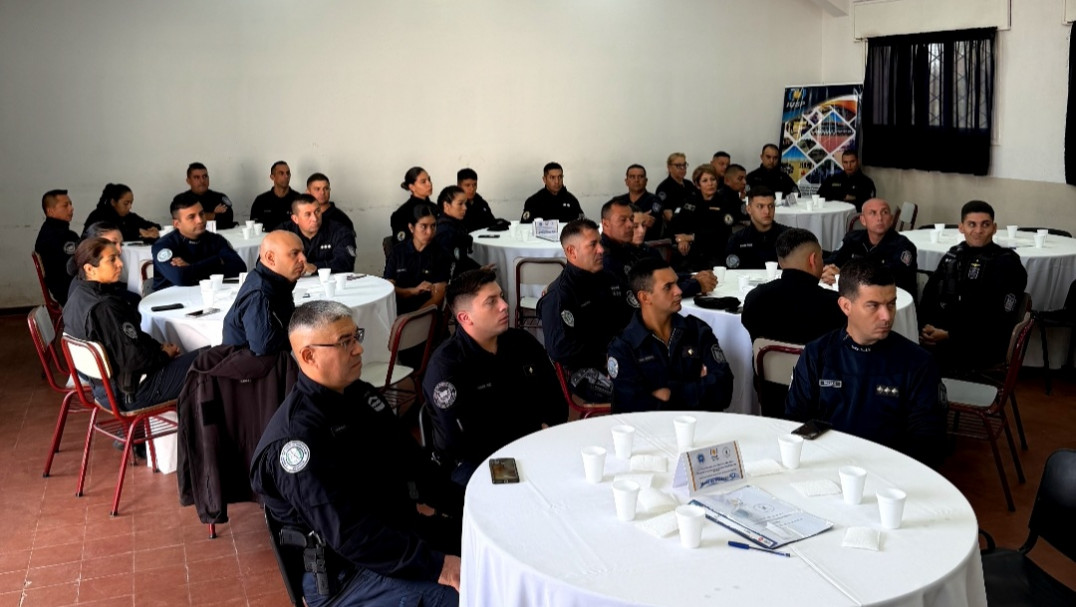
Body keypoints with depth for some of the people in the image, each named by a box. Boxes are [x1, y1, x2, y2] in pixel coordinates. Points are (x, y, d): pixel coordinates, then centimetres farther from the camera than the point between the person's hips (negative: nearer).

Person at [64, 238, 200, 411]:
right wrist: (164, 353, -8)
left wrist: (158, 346, 4)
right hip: (132, 391, -10)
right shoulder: (105, 308, -28)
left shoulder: (79, 295, 2)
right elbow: (134, 359, -25)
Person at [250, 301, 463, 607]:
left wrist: (463, 504, 2)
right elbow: (350, 536, -28)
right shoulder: (297, 439, -24)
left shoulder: (360, 393, 4)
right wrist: (435, 566, -29)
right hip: (343, 572, -8)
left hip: (400, 524, 9)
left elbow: (409, 456, 13)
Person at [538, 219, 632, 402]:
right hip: (584, 371, -8)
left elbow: (629, 317, 26)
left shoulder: (608, 280, 17)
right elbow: (559, 349, -19)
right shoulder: (558, 296, -11)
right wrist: (604, 357, -13)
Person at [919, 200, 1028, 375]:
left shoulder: (1006, 263, -1)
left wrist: (950, 336, -19)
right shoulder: (953, 255, 16)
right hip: (938, 332, 6)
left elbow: (998, 320, -10)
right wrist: (924, 327, -11)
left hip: (982, 344, -6)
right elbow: (930, 295, 10)